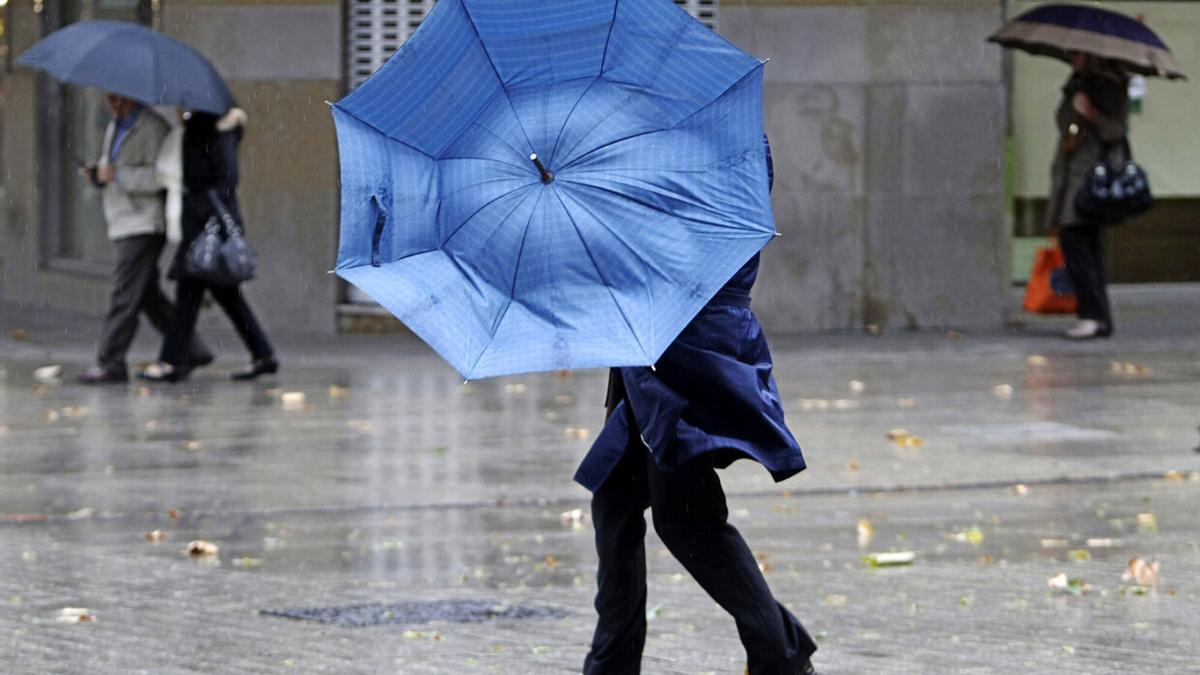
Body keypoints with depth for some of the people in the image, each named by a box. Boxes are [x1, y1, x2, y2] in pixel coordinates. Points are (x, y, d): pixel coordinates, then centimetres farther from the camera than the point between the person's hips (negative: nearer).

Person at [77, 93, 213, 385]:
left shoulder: (153, 128, -12)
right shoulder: (114, 128, 18)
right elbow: (110, 169, 27)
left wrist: (118, 174, -22)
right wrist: (96, 174, 4)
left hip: (145, 224, -10)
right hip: (124, 224, 10)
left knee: (124, 295, -13)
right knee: (148, 296, 12)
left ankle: (110, 363, -13)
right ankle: (192, 350, 19)